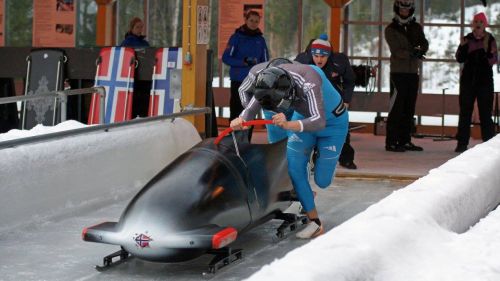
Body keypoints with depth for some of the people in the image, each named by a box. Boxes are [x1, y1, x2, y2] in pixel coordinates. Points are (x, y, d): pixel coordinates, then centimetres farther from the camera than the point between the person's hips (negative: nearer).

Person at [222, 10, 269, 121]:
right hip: (238, 80, -3)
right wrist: (243, 62, -17)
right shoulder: (237, 37, -2)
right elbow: (226, 58, -6)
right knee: (236, 112, -3)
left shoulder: (260, 40, 8)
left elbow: (265, 62, 13)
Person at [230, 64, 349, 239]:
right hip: (303, 117, 5)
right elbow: (250, 109, -22)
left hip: (332, 122, -5)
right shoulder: (269, 81, -23)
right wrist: (241, 120, -46)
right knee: (295, 168, -8)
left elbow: (319, 122, -49)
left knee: (322, 181, -2)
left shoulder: (308, 81, -41)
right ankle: (315, 223, 4)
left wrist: (288, 125, -65)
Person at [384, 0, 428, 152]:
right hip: (398, 72, -5)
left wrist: (420, 50, -22)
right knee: (397, 108, -9)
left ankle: (405, 140, 14)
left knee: (409, 108, 8)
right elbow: (396, 51, -13)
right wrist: (412, 53, -27)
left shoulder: (416, 27, 13)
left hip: (413, 72, 5)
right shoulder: (391, 29, -2)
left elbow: (425, 44, 0)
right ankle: (391, 142, -8)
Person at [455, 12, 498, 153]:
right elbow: (459, 59, 1)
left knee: (485, 112, -2)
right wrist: (462, 47, -14)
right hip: (468, 78, 2)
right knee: (465, 111, 4)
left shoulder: (490, 40, -1)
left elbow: (493, 61, -3)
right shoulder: (467, 39, 4)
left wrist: (491, 54, -23)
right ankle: (462, 143, 7)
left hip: (485, 79, -2)